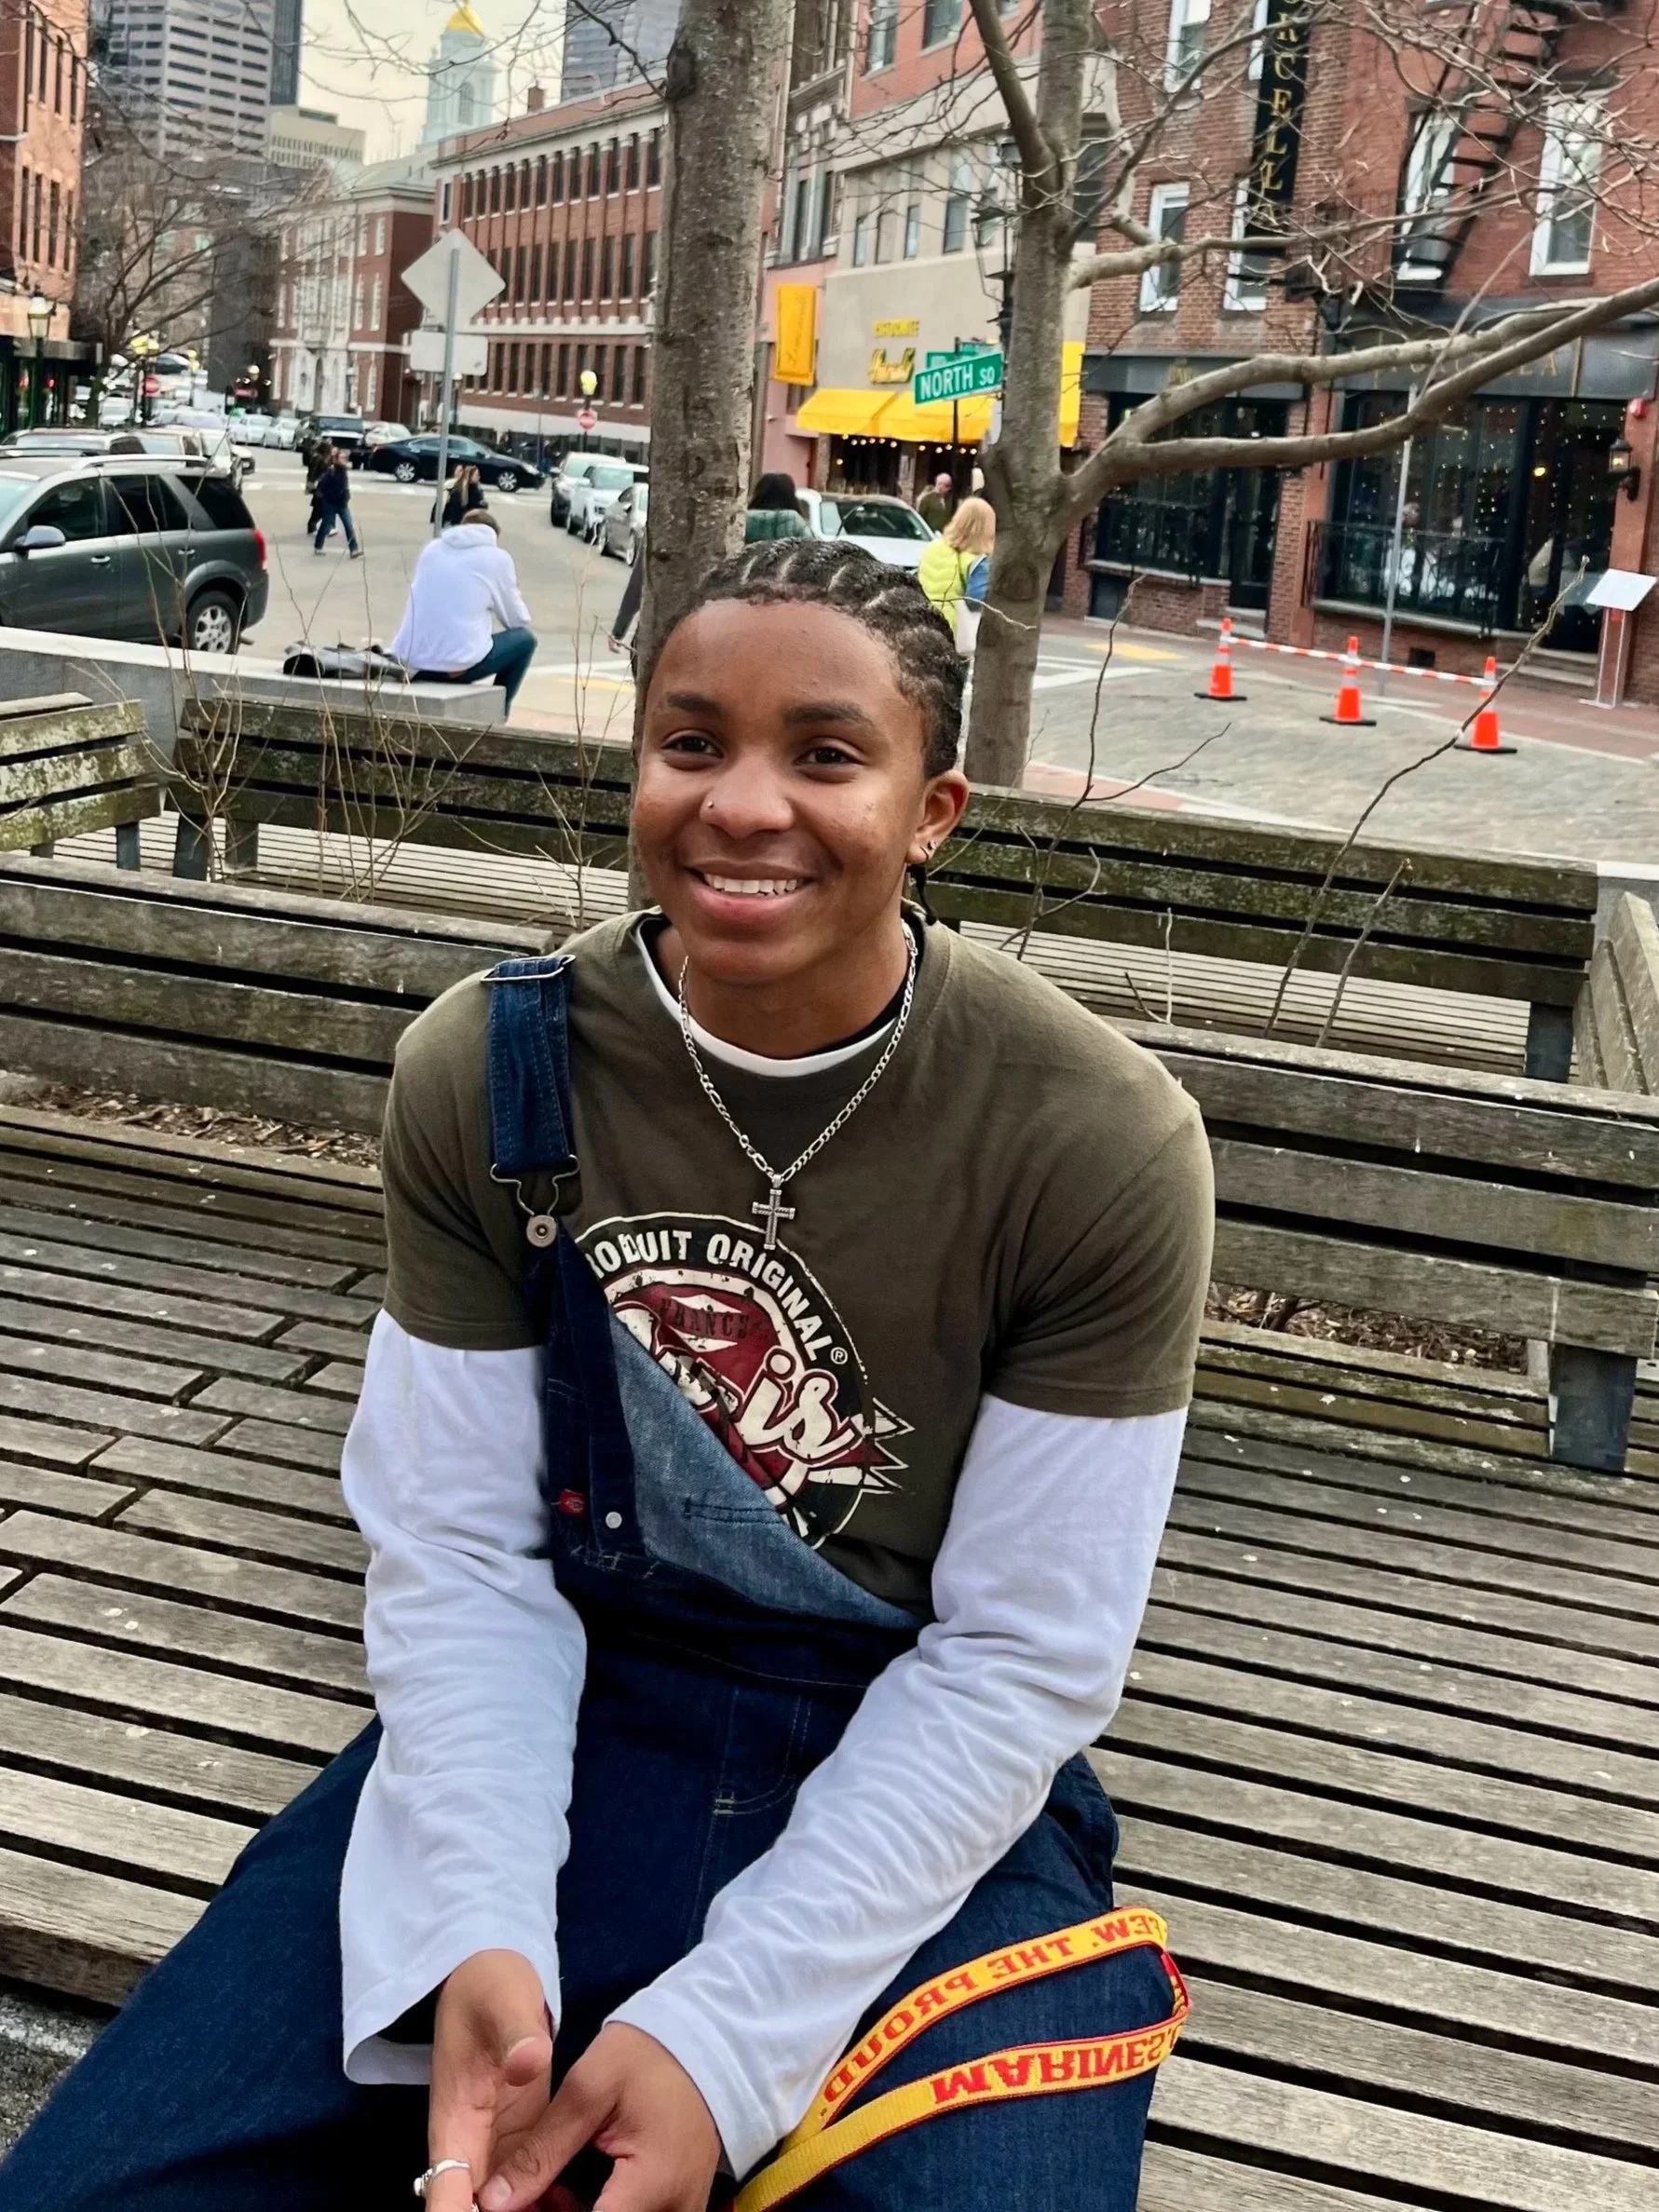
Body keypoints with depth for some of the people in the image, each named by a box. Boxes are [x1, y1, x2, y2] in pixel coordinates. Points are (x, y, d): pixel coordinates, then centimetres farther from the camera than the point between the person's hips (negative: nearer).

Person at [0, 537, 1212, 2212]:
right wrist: (478, 1927, -23)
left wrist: (728, 2029, -20)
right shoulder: (487, 1073, -8)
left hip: (914, 1779, -1)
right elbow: (456, 1547, -7)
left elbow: (1021, 1656, -12)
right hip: (556, 1712, 2)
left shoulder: (1099, 1145, -16)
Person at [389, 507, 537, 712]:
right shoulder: (497, 557, 3)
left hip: (409, 661, 5)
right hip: (457, 664, -5)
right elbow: (518, 620, 10)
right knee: (525, 639, 19)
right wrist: (517, 596, 32)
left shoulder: (432, 549, 15)